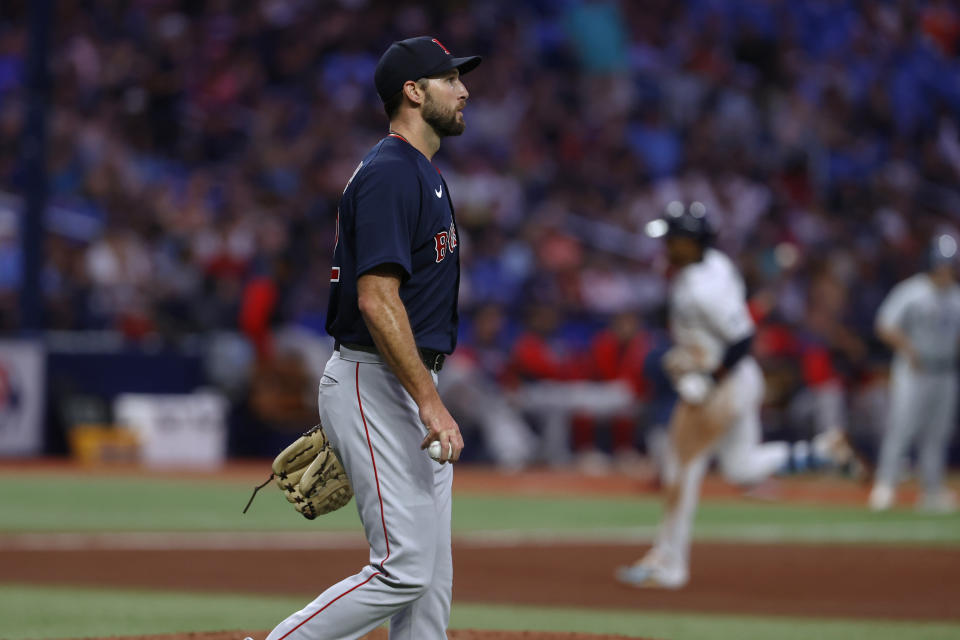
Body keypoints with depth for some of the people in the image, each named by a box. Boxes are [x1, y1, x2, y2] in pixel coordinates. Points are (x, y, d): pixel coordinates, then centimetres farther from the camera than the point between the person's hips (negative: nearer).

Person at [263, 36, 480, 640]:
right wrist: (429, 402, -27)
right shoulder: (389, 174, -14)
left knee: (432, 578, 7)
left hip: (409, 385, 11)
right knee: (404, 569, -14)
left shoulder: (423, 175, 18)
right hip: (375, 385, -11)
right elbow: (376, 299, -23)